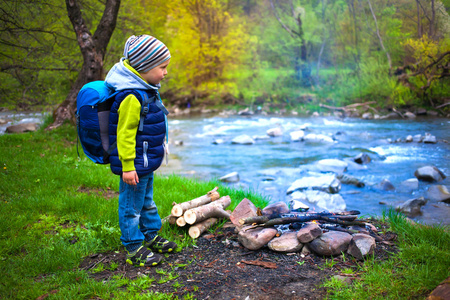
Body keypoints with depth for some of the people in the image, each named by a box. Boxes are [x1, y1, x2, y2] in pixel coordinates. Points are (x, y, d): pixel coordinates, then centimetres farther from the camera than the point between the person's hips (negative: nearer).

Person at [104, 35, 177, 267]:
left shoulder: (147, 89, 8)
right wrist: (128, 166, -23)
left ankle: (151, 237, 39)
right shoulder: (132, 97, -24)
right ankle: (133, 249, 16)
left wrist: (159, 149, 27)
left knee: (147, 201, 23)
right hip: (135, 164, -10)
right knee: (131, 205, 4)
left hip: (147, 161, 10)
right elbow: (125, 134, -24)